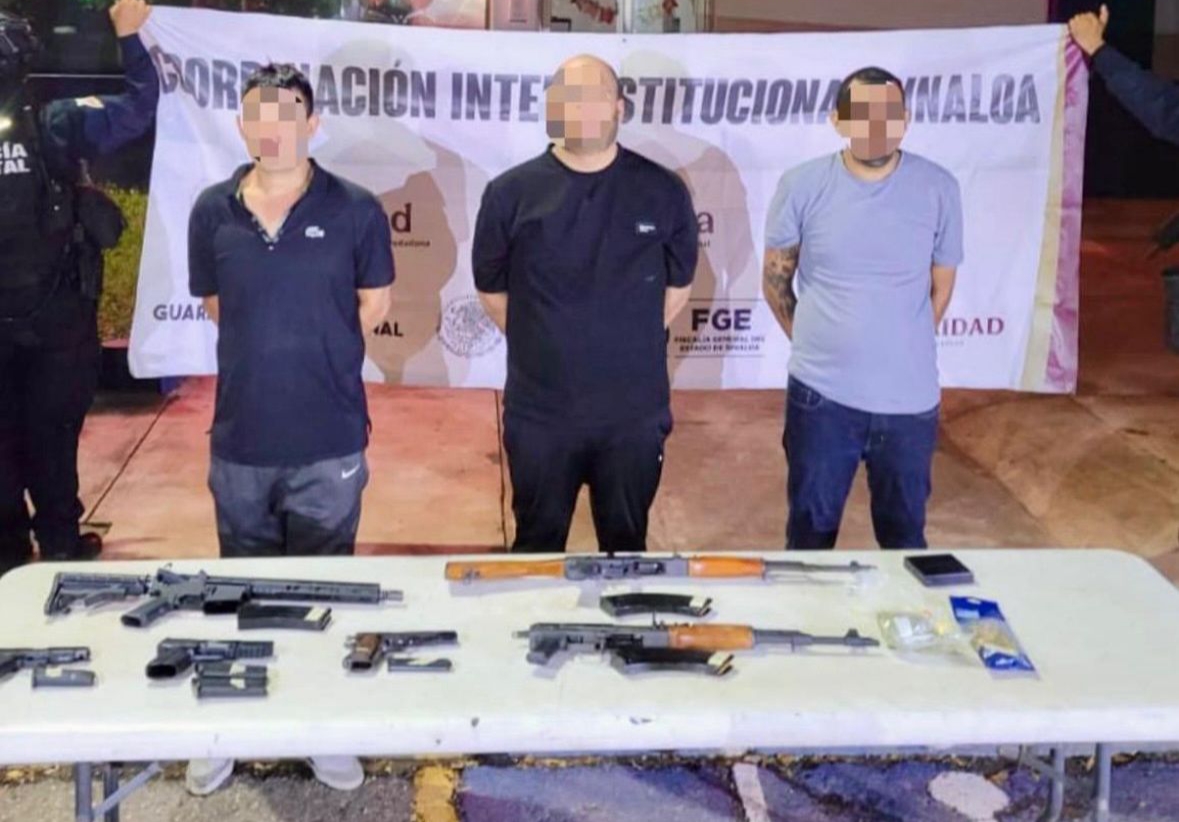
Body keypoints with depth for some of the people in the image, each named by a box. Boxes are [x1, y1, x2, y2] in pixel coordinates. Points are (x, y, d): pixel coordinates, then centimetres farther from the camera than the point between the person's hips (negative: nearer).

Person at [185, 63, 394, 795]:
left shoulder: (355, 210, -7)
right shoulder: (212, 212, 0)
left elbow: (374, 303, 4)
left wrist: (316, 354, 6)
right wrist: (270, 353, 7)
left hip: (328, 442, -2)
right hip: (239, 439, 2)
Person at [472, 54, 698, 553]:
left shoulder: (663, 192, -4)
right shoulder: (510, 194, -6)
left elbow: (678, 285, 9)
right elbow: (491, 289, 6)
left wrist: (627, 345, 9)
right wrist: (544, 347, 9)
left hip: (635, 411, 1)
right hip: (539, 412, 0)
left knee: (626, 546, 17)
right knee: (537, 548, 15)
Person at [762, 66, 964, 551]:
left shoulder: (938, 189, -4)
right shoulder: (802, 186, -6)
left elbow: (941, 287, 8)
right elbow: (775, 280, 6)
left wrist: (900, 350, 11)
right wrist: (817, 344, 9)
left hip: (909, 397, 1)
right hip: (821, 393, 0)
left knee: (905, 534, 16)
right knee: (810, 532, 13)